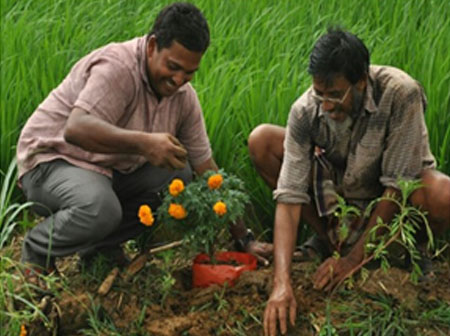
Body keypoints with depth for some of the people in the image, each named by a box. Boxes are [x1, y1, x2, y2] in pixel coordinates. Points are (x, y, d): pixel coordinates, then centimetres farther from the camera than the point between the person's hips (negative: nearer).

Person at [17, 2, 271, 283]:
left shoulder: (184, 96, -2)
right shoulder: (117, 67, -26)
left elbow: (207, 169, 2)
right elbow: (76, 128, -41)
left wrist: (245, 238, 0)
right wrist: (143, 143, -54)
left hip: (113, 170, 8)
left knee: (180, 177, -9)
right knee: (100, 207, -37)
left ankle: (101, 247, 3)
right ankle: (37, 252, -6)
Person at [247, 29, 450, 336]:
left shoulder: (400, 94, -32)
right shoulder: (306, 111, -24)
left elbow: (397, 186, -26)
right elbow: (290, 196, -28)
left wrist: (355, 258, -24)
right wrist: (282, 283, -38)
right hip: (341, 187, 4)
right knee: (261, 141, -16)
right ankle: (330, 237, -2)